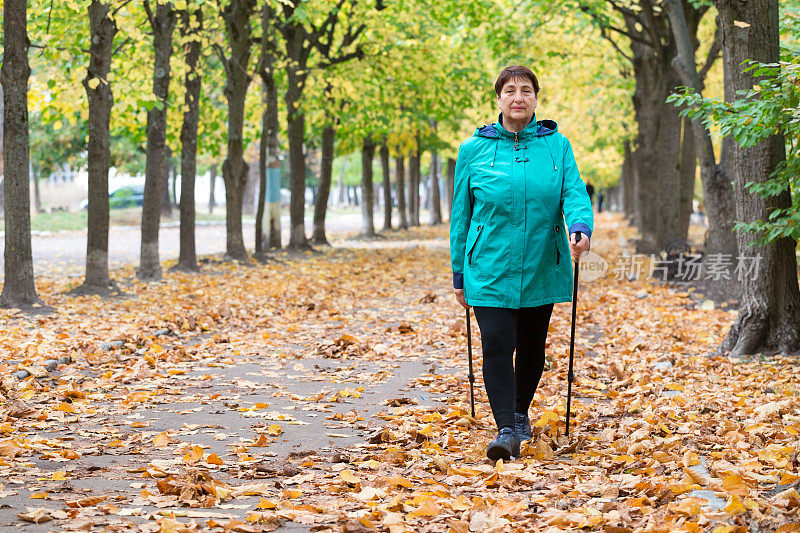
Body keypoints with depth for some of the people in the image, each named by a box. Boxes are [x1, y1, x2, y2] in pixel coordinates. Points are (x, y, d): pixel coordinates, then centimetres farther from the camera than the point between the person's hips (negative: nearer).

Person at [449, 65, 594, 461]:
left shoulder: (556, 145, 4)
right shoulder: (474, 149, 2)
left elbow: (574, 192, -5)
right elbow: (461, 213, 7)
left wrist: (581, 226, -28)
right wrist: (459, 273, 7)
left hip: (541, 268, 2)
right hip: (490, 270, -2)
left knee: (532, 347, 12)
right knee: (497, 345, -14)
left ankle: (521, 412, 34)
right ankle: (506, 430, -13)